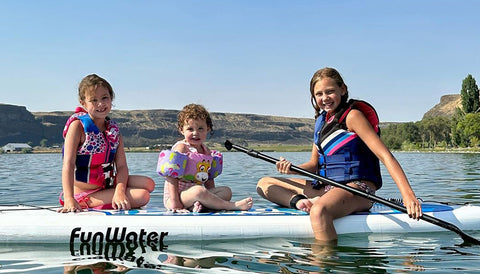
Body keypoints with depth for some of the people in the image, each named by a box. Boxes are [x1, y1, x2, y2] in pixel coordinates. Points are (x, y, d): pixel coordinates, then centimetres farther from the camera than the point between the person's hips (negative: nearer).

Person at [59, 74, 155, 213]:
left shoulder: (113, 128, 5)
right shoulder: (78, 125, -13)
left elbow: (121, 165, -4)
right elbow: (68, 163, -23)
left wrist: (119, 192, -24)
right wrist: (69, 200, -37)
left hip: (107, 184, 7)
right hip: (82, 194, -6)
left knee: (148, 184, -6)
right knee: (142, 196, -17)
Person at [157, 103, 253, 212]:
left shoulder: (206, 151, 13)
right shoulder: (181, 148, -9)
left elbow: (208, 179, 19)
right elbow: (172, 177, -17)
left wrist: (211, 197, 3)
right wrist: (175, 203, -25)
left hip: (196, 194, 8)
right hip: (178, 194, -8)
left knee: (226, 191, -6)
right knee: (199, 191, -36)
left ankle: (199, 205, -32)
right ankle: (232, 206, -22)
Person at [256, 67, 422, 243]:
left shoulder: (352, 115, -8)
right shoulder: (321, 120, 16)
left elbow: (385, 156, -16)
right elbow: (314, 164, 17)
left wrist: (408, 195, -28)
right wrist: (290, 169, -6)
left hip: (356, 189, -9)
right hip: (326, 187, 9)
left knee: (319, 210, -43)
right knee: (264, 183, 4)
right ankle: (299, 202, -21)